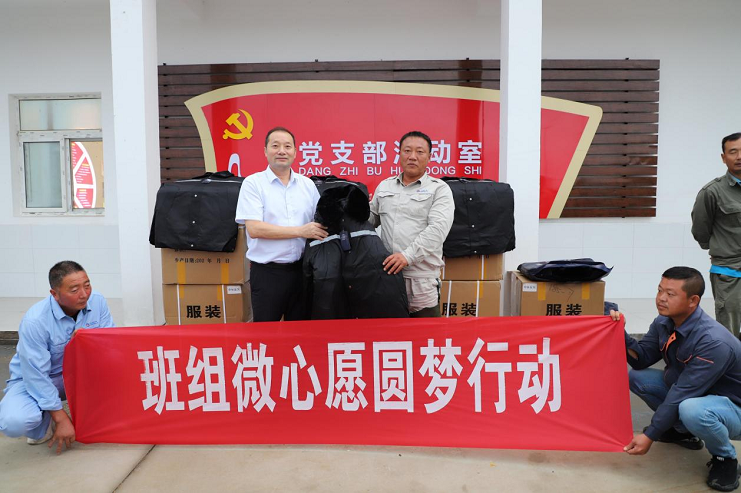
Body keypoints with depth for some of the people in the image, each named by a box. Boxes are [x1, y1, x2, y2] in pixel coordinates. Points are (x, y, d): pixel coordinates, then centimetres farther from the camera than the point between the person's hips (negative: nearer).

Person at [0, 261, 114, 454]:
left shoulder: (97, 301, -16)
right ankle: (44, 424, 4)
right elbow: (36, 376, -24)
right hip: (33, 379, -3)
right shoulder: (35, 321, -28)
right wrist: (61, 419, -23)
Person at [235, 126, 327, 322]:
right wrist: (301, 231, -17)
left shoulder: (308, 184, 9)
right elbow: (254, 229, -14)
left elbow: (319, 224, 13)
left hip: (302, 269, 4)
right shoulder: (253, 183, -4)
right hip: (267, 272, -4)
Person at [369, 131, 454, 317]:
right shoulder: (384, 186, 15)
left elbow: (438, 228, -13)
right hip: (386, 274, 4)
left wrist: (408, 256, -23)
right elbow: (373, 218, 23)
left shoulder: (439, 189, 0)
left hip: (422, 280, -4)